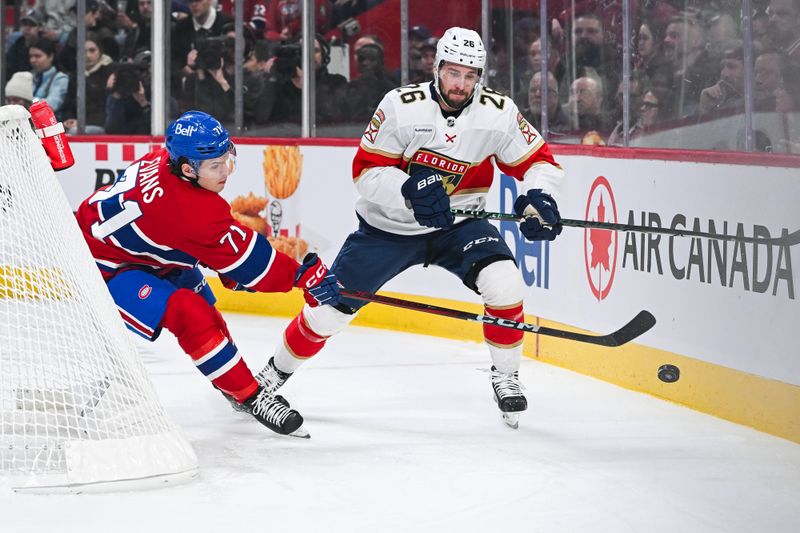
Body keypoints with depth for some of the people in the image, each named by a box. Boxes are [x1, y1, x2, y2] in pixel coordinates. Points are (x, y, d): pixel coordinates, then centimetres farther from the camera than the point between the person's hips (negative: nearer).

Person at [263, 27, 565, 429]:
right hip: (388, 226, -1)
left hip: (457, 223, 1)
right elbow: (366, 170, -17)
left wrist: (539, 198, -25)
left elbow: (538, 161, -4)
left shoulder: (499, 112, -13)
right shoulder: (401, 106, -20)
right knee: (331, 308, 1)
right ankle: (276, 371, 27)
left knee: (505, 284, -24)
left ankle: (506, 377, -3)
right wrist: (409, 191, -34)